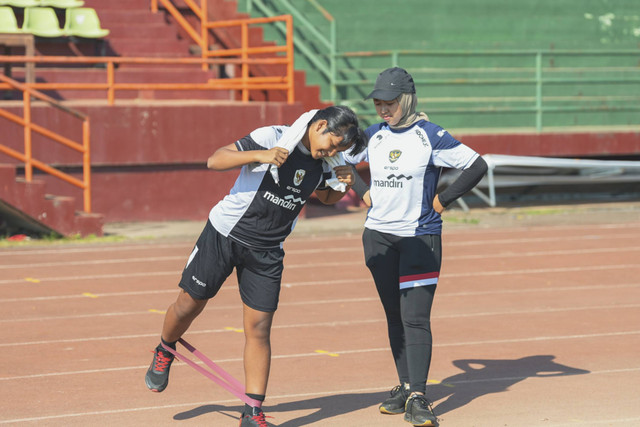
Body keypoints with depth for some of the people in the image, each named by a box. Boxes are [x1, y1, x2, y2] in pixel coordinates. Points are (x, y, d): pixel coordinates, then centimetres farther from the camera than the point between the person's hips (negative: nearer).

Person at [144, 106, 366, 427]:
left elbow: (326, 197, 23)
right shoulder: (272, 137, -16)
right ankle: (164, 353, 40)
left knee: (258, 328, -3)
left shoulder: (320, 163, 2)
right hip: (224, 235, -4)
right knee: (189, 305, 7)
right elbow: (215, 161, -21)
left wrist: (342, 184, 0)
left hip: (266, 253, 4)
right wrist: (259, 155, -36)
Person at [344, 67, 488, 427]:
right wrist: (363, 193, 8)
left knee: (416, 318, -11)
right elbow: (343, 161, 21)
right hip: (379, 236, 5)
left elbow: (477, 166, -11)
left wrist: (443, 200, -10)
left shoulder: (431, 136, -10)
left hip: (421, 237, -5)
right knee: (395, 316, 11)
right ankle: (406, 387, 22)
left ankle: (418, 398, -12)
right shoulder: (373, 136, 5)